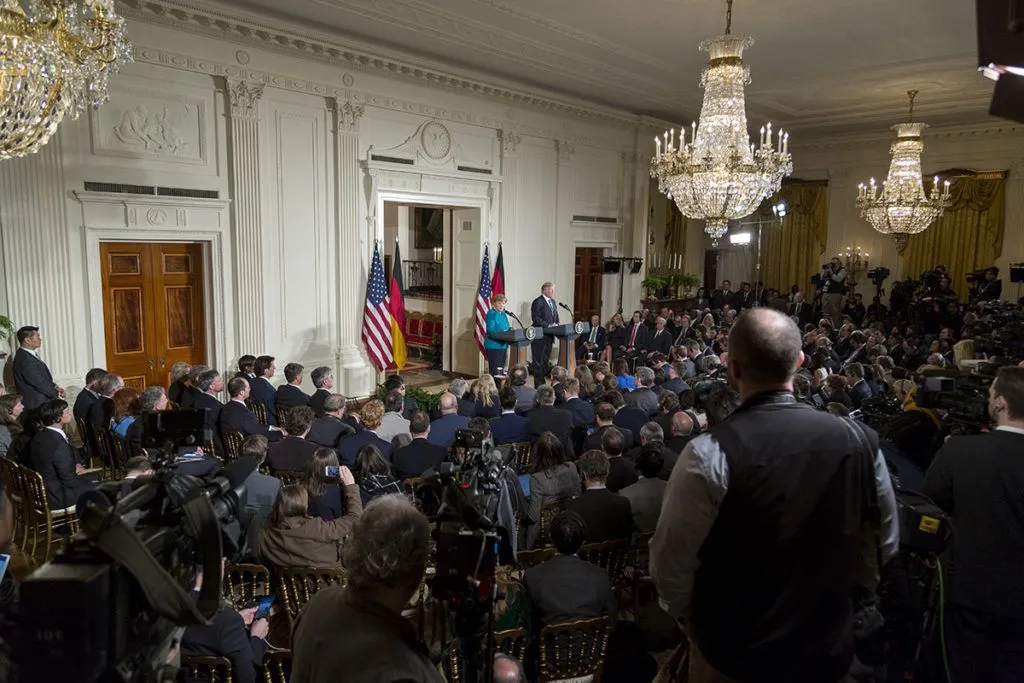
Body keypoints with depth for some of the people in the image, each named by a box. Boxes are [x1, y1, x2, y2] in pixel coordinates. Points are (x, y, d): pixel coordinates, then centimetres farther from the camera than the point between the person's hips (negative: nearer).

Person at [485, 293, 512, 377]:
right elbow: (490, 329, -19)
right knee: (494, 370, -7)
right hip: (493, 345, -8)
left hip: (503, 344, 8)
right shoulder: (491, 313, -10)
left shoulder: (503, 314, 15)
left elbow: (507, 327, 18)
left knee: (501, 368, 13)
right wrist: (503, 332, -29)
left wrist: (510, 330, -5)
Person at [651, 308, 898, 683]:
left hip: (732, 651, -3)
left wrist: (691, 615, 3)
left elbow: (671, 562, -18)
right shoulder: (858, 440, -13)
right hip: (828, 649, 3)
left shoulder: (710, 454, -26)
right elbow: (886, 546, 0)